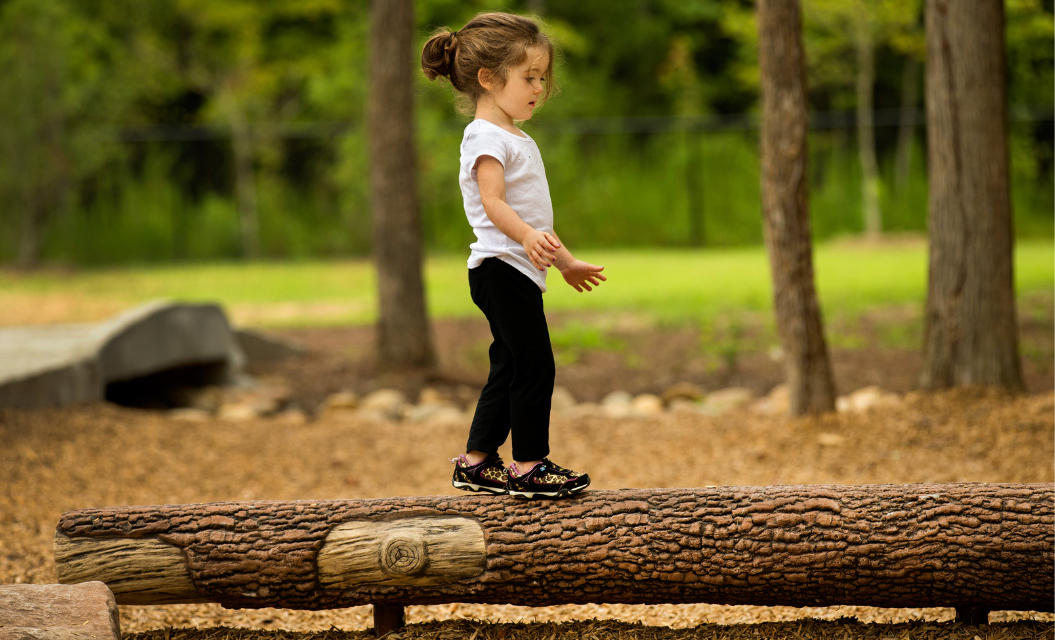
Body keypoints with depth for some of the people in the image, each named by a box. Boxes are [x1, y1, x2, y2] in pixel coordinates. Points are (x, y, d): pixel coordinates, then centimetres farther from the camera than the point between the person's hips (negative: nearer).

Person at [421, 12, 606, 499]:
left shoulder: (517, 140, 21)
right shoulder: (487, 137, -12)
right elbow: (493, 202, -25)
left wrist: (565, 261, 33)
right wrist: (527, 237, -42)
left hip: (519, 272, 10)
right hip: (502, 269, -10)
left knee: (509, 369, 12)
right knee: (535, 365, -9)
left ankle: (475, 464, 18)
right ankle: (529, 465, -4)